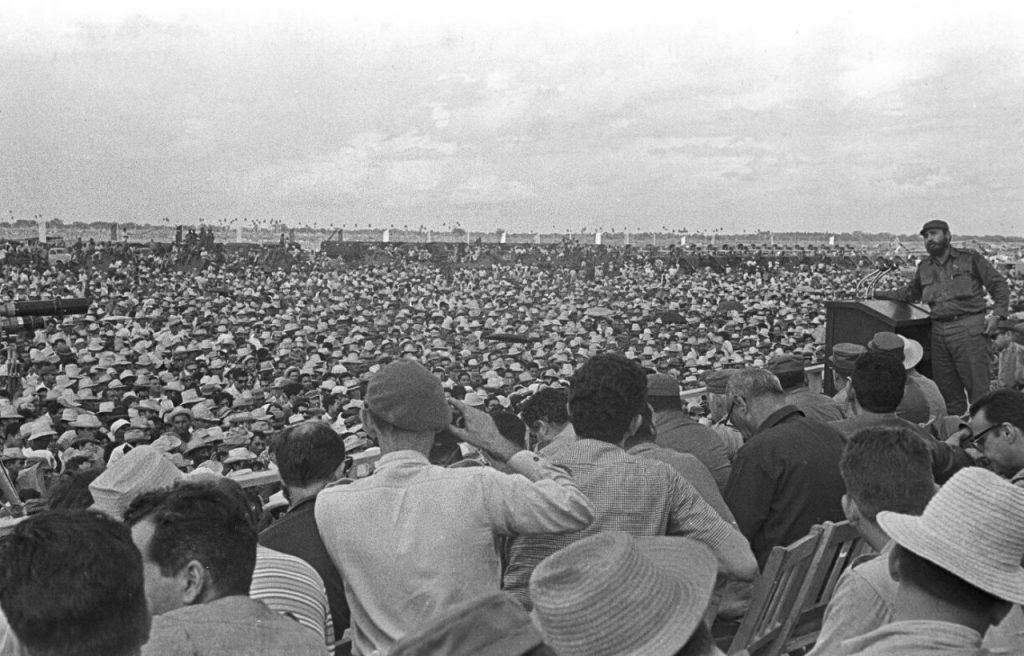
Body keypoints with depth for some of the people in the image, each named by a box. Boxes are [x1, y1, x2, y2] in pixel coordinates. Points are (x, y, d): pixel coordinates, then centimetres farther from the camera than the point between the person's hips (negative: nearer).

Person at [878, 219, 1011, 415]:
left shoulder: (970, 259, 2)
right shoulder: (924, 268, 16)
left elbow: (999, 284, 5)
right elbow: (910, 292, 30)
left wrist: (997, 314, -6)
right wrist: (879, 295, 22)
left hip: (969, 329, -5)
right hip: (939, 331, 5)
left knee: (977, 386, -5)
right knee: (947, 389, 10)